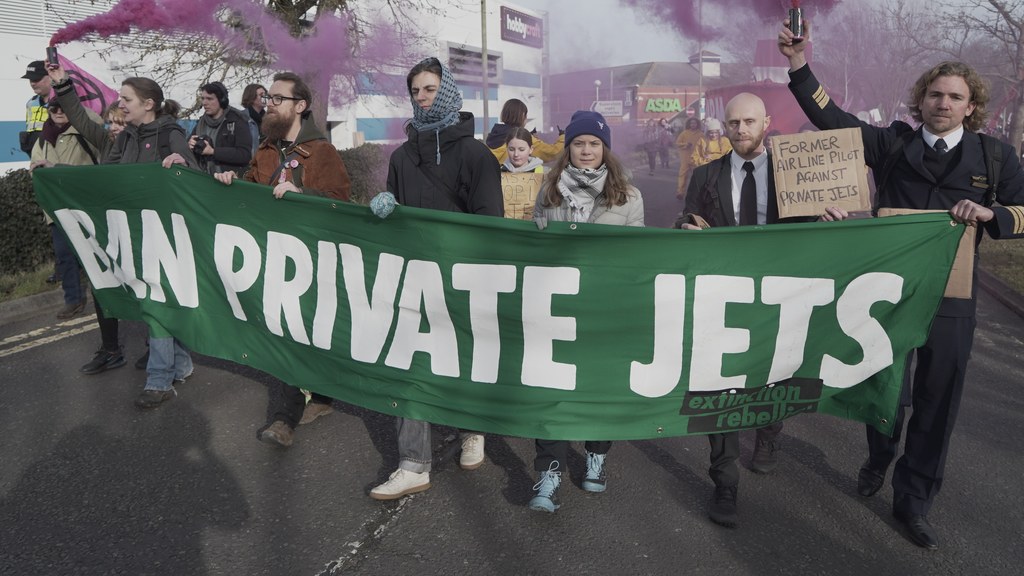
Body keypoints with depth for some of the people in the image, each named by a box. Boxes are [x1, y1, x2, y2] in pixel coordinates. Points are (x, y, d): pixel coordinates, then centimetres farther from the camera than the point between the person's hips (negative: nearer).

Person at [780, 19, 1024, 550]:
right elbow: (832, 120, -8)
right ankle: (879, 458, 44)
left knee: (936, 403, 7)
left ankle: (913, 502, 24)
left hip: (950, 302, 1)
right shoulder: (893, 144, 1)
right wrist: (799, 64, -18)